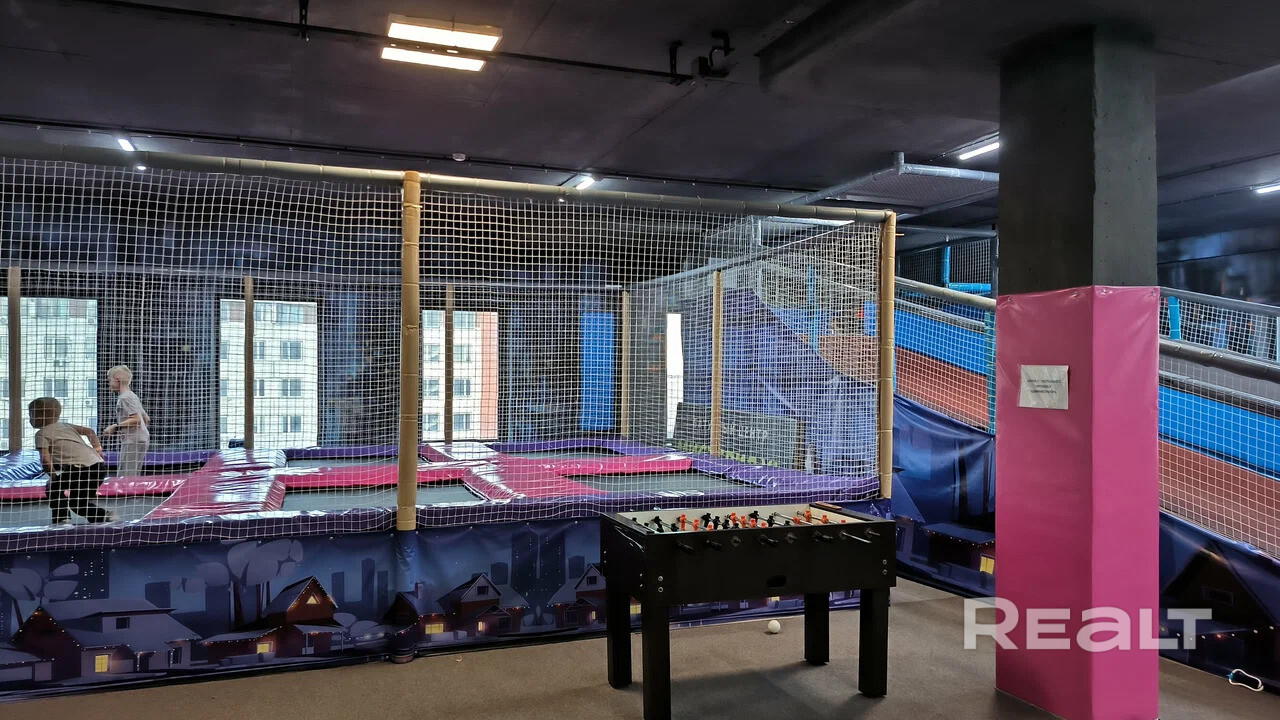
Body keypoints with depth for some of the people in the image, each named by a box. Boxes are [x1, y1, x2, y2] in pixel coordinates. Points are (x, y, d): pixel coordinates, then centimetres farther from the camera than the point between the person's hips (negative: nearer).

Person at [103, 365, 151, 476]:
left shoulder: (125, 398, -9)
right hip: (141, 440, 10)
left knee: (124, 476, -13)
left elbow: (137, 420, -19)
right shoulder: (132, 396, 21)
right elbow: (147, 419, 24)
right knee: (132, 476, 12)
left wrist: (116, 427, -15)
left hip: (133, 441, -10)